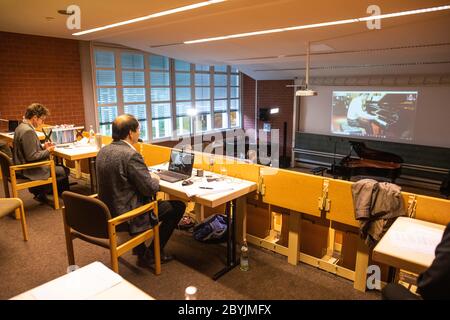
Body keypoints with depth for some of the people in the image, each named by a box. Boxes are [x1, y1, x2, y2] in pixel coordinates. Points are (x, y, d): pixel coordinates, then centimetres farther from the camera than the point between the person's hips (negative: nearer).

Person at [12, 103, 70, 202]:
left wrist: (42, 147, 6)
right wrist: (48, 151, -13)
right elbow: (31, 156, -26)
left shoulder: (21, 127, 7)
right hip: (31, 170, -10)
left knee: (59, 166, 21)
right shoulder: (28, 131, -25)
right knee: (65, 171, -4)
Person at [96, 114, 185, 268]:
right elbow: (150, 189, -22)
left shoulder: (103, 151, 2)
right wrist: (155, 179, 1)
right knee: (178, 206, 2)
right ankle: (150, 255, 13)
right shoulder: (131, 155, -24)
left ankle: (140, 250, 36)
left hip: (107, 210, 9)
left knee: (147, 198, 33)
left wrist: (148, 176, 11)